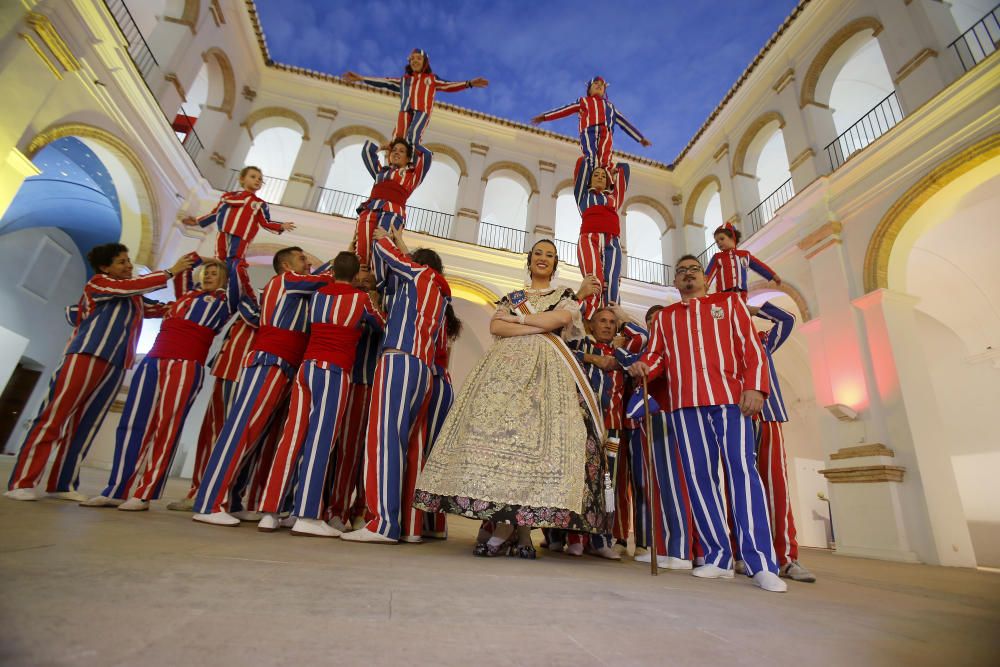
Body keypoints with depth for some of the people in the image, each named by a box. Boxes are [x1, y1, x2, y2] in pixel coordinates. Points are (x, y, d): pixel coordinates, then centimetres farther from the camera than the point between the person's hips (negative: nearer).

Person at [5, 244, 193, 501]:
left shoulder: (134, 299, 22)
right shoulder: (97, 283, 4)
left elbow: (165, 309, 16)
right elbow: (135, 285, -10)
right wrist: (171, 271, -7)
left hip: (116, 365, 6)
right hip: (86, 355, -6)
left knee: (86, 424, 6)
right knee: (54, 417, -5)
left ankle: (63, 484, 11)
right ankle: (22, 482, -1)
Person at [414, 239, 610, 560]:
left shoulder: (565, 295, 20)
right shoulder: (511, 296, 24)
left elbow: (559, 320, -2)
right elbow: (495, 327, 7)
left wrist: (516, 318, 3)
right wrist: (537, 326, -4)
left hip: (546, 367, -1)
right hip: (507, 364, 2)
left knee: (535, 431, -17)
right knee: (496, 426, -15)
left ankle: (521, 527, -14)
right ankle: (504, 524, -11)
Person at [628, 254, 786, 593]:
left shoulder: (729, 302, 16)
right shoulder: (664, 317, 21)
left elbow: (751, 345, 7)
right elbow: (657, 355, 17)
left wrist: (754, 386, -7)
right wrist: (643, 367, -6)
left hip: (730, 396, -2)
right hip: (685, 402, 2)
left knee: (741, 469, -9)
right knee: (698, 475, 1)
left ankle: (761, 563, -3)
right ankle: (719, 558, 10)